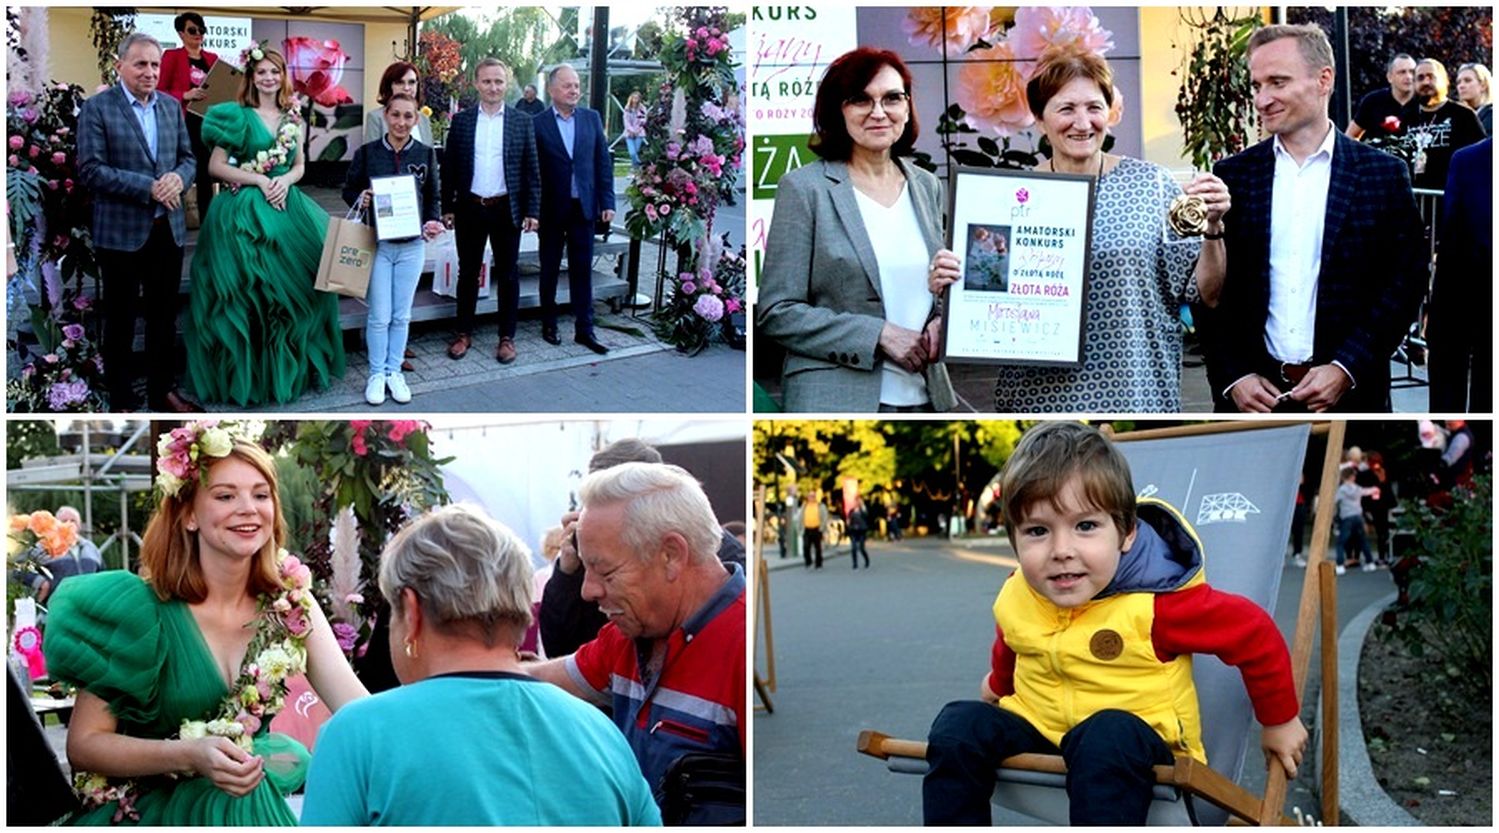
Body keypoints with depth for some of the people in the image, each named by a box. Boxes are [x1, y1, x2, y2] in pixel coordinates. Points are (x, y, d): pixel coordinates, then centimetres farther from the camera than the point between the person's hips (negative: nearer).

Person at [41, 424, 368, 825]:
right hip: (144, 808, -3)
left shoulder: (290, 601, 0)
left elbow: (358, 709, -7)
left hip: (258, 795, 3)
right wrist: (191, 756, -23)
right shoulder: (143, 607, -11)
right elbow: (83, 744, -9)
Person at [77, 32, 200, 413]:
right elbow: (91, 171, -14)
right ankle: (122, 400, 16)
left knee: (164, 315, 14)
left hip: (168, 229, 5)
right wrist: (148, 187, -20)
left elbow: (188, 158, 12)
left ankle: (162, 391, 27)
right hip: (121, 232, -5)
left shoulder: (171, 106, 9)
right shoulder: (96, 108, -8)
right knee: (121, 319, 6)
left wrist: (178, 178, -11)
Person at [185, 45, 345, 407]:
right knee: (250, 291, -6)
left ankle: (292, 367, 16)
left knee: (293, 286, 4)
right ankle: (249, 374, 2)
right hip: (246, 211, -5)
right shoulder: (238, 115, -3)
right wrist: (259, 179, -14)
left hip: (288, 208, 5)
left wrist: (285, 180, -7)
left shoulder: (292, 117, 11)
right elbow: (215, 166, -5)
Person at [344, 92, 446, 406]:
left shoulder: (426, 154, 2)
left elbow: (433, 198, 8)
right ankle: (377, 373, 14)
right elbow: (349, 190, 5)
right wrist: (360, 199, -17)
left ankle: (394, 371, 21)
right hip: (377, 243, -1)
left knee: (401, 315, 8)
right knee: (379, 316, 0)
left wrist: (432, 223, -10)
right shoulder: (367, 153, -2)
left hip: (412, 245, 1)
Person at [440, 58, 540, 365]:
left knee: (507, 275, 6)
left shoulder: (522, 121, 1)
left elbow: (531, 169, 1)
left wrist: (532, 210, -3)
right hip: (470, 209, 1)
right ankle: (464, 333, 19)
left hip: (507, 210, -1)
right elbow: (450, 167, 6)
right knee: (468, 272, 9)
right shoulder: (461, 120, 3)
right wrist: (448, 207, 2)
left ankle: (507, 337, 15)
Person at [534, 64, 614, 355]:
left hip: (584, 208, 2)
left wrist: (607, 202, 0)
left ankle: (584, 329, 10)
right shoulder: (538, 124, -6)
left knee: (582, 270, 5)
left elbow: (603, 162, 5)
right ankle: (549, 325, 24)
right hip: (552, 210, -2)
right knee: (550, 270, 11)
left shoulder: (592, 119, 4)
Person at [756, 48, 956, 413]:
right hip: (835, 399, -4)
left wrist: (942, 324, 0)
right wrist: (879, 335, -14)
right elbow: (776, 312, -7)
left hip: (926, 394, 5)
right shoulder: (804, 188, -3)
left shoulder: (927, 186, 12)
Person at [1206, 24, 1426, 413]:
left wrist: (1346, 369, -11)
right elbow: (1210, 290, 5)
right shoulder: (1232, 175, 5)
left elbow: (1405, 282, -1)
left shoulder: (1383, 174, 1)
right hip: (1250, 393, 1)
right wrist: (1231, 377, -6)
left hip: (1349, 392, -1)